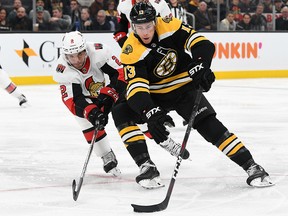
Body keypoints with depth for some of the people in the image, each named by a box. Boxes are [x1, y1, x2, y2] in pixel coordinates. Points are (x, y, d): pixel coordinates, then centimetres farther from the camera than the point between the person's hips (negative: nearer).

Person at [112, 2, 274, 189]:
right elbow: (136, 87, -30)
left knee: (209, 124, -18)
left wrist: (201, 66, -41)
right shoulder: (131, 52, -21)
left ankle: (251, 167, -13)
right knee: (121, 113, -20)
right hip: (154, 96, 1)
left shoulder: (170, 27, -20)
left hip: (184, 88, -1)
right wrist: (151, 114, -45)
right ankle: (147, 166, -18)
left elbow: (203, 44, -21)